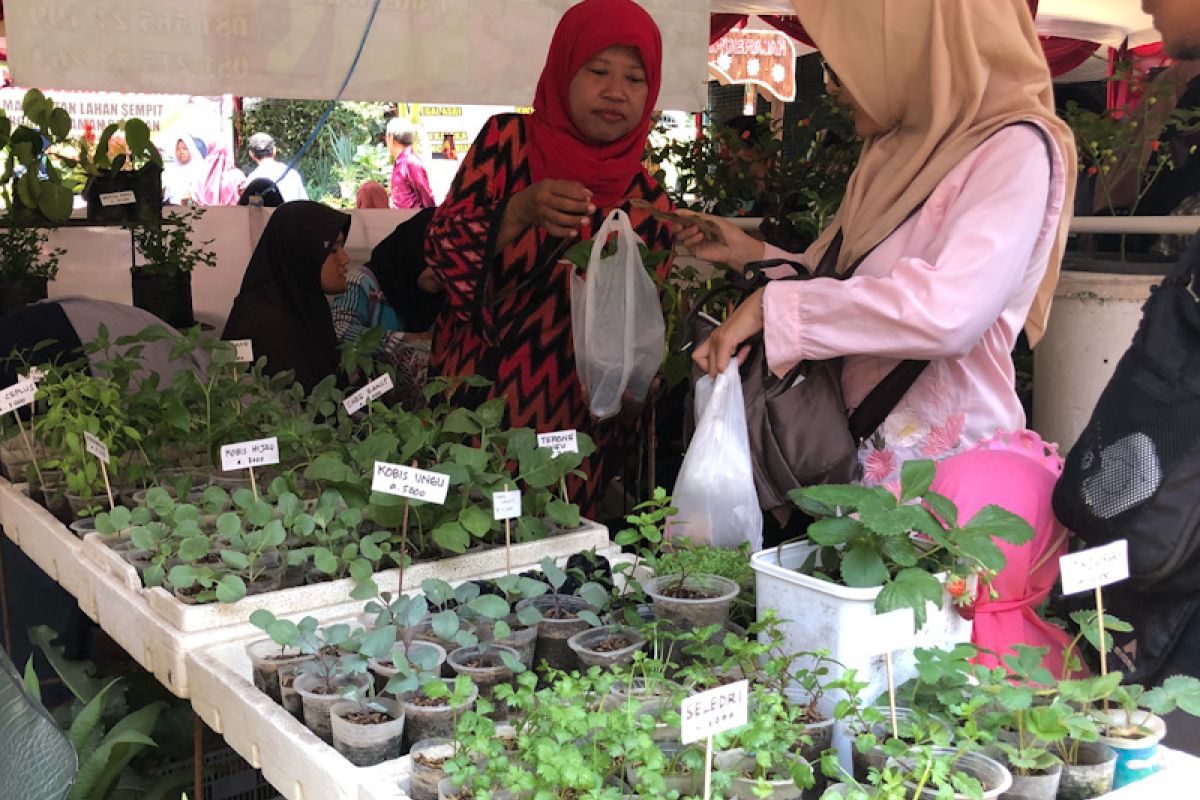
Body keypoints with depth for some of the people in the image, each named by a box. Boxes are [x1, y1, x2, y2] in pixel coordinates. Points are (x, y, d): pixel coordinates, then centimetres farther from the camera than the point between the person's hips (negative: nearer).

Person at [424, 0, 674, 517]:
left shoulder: (647, 203, 1)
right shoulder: (507, 141, -3)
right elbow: (442, 250, -9)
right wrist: (519, 213, -25)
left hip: (567, 426, 1)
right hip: (473, 403, -1)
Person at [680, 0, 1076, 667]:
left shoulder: (1015, 150, -10)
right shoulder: (898, 157, 16)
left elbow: (948, 309, -28)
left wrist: (774, 305, -21)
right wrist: (757, 258, 19)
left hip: (960, 474, -7)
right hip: (878, 470, 8)